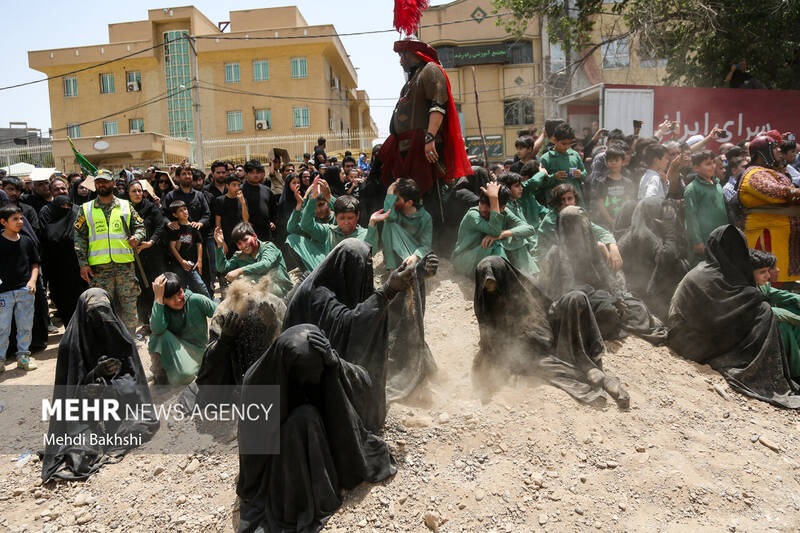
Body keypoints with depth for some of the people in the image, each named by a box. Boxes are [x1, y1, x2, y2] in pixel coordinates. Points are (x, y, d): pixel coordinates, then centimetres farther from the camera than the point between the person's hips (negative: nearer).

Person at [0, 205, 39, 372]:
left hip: (25, 290, 3)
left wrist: (32, 280, -2)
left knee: (25, 326, 10)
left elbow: (35, 264, 12)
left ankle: (23, 355, 22)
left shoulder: (26, 241, 6)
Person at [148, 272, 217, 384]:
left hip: (197, 349, -1)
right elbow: (157, 329, -34)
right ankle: (159, 371, -8)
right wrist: (158, 298, -34)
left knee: (180, 377, -29)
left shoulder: (196, 301, -17)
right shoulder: (163, 309, -12)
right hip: (173, 348, 1)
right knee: (161, 335, -31)